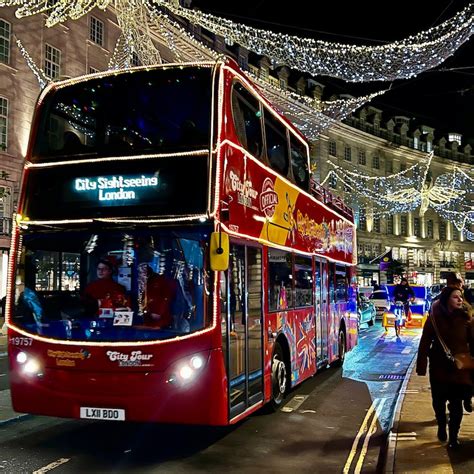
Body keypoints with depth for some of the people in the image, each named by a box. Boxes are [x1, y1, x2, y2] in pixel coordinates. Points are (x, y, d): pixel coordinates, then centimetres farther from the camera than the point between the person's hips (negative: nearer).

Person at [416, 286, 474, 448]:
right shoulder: (434, 318, -7)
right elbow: (425, 342, -6)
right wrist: (421, 365, -7)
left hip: (460, 367, 0)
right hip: (439, 367, 1)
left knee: (456, 404, 3)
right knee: (438, 401, 14)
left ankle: (453, 436, 20)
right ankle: (441, 426, 40)